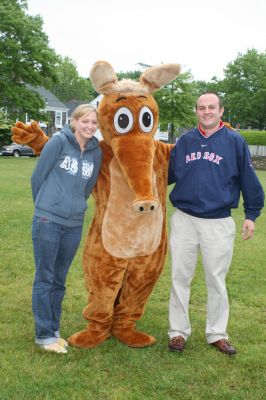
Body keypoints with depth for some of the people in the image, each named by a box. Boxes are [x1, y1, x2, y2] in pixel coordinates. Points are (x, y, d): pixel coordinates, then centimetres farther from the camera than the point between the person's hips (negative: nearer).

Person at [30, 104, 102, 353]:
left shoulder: (96, 152, 6)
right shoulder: (59, 142, -7)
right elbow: (37, 176, -2)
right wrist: (45, 205, 9)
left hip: (74, 224, 4)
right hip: (47, 221, -4)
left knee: (59, 280, 14)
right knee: (44, 279, 3)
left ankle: (53, 329, 26)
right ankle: (44, 334, 13)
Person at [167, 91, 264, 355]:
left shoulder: (235, 141, -3)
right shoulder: (184, 141, 4)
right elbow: (168, 175, 10)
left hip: (219, 223, -2)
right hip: (184, 219, 2)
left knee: (216, 281, 10)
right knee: (180, 278, 8)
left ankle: (217, 333, 25)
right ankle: (178, 331, 23)